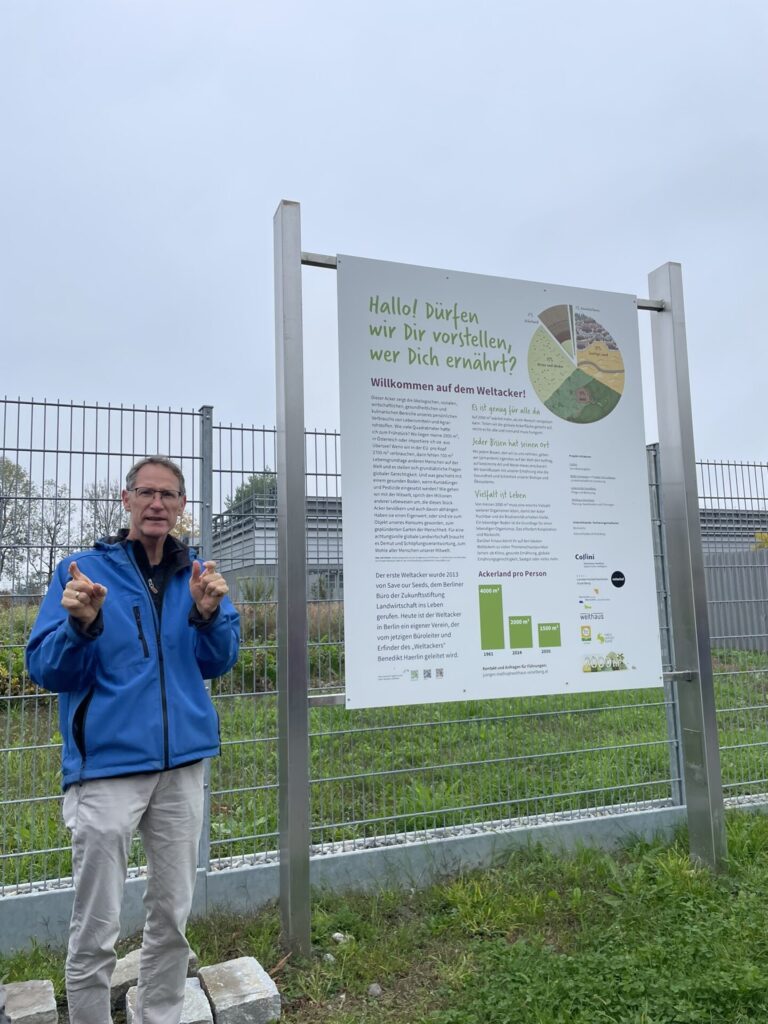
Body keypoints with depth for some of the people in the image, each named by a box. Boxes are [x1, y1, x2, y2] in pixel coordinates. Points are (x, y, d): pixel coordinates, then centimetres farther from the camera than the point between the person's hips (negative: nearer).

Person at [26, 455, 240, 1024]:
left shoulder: (197, 574, 5)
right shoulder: (82, 569, -4)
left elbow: (218, 663, 0)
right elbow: (45, 669, -6)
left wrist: (209, 613, -18)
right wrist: (81, 624, -25)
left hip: (182, 763, 4)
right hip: (107, 766, -3)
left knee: (173, 917, 16)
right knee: (97, 930, 4)